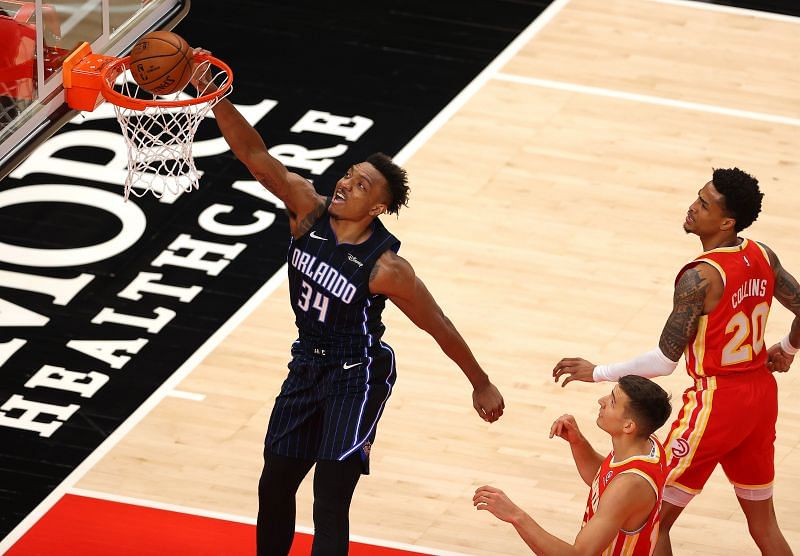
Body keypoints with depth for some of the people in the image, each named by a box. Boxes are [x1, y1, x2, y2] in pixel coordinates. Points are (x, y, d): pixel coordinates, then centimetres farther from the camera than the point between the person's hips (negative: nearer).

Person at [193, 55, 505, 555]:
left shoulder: (386, 267, -25)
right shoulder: (309, 210, -13)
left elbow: (439, 326, -14)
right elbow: (254, 154, -21)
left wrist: (481, 384, -5)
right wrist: (211, 94, -34)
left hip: (356, 377, -6)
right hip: (307, 364, 6)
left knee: (329, 504, -10)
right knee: (274, 486, 16)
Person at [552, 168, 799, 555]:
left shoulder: (700, 277, -23)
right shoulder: (762, 256, -1)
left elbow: (665, 360, -22)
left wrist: (597, 373, -11)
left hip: (716, 402, -8)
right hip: (761, 393, 8)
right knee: (763, 523, 18)